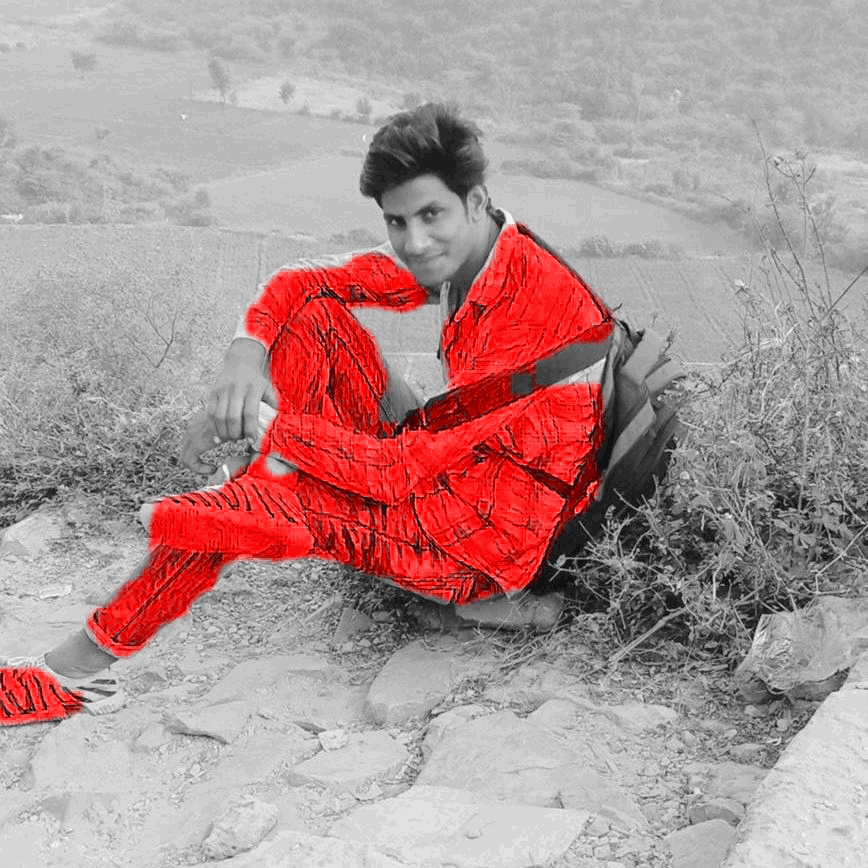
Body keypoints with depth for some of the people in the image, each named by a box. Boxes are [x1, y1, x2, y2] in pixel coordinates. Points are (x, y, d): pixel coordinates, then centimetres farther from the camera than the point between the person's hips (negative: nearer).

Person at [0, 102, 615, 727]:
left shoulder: (536, 313, -28)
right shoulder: (447, 252, -4)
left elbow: (417, 470, -29)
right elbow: (301, 283, -1)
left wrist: (273, 429, -26)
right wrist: (248, 352, -21)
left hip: (492, 548, -8)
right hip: (441, 471, 8)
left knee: (250, 499, -21)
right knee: (311, 316, -4)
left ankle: (91, 662, -4)